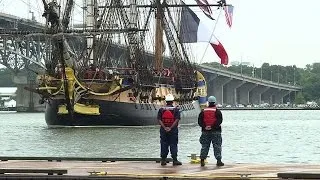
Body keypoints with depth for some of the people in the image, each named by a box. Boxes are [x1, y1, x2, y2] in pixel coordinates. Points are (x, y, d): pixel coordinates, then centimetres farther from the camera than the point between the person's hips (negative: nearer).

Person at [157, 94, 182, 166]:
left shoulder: (161, 110, 3)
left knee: (164, 145, 7)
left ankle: (163, 160, 6)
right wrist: (171, 127, -13)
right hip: (173, 130, -2)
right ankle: (174, 160, 0)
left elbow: (159, 120, -4)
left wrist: (165, 127, -11)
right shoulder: (176, 109, -2)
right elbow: (177, 120, -11)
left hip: (163, 130, 2)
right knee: (173, 145, 2)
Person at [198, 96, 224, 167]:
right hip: (216, 131, -3)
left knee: (204, 146, 8)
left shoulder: (203, 111, 6)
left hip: (205, 131, 3)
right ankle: (218, 160, -4)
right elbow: (219, 121, -12)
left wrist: (204, 126, -6)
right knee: (217, 146, 0)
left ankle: (202, 160, 6)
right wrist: (214, 126, -12)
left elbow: (199, 121, 1)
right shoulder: (217, 111, -4)